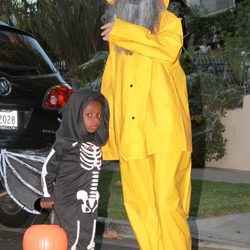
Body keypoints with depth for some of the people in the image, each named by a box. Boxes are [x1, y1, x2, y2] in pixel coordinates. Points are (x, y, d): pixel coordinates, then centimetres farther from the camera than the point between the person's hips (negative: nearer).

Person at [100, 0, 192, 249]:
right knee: (139, 202, 5)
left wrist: (122, 31, -13)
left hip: (164, 128, -5)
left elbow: (169, 50, -18)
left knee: (167, 200, -9)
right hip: (131, 133, 5)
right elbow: (110, 84, 19)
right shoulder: (115, 32, 18)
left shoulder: (168, 21, 5)